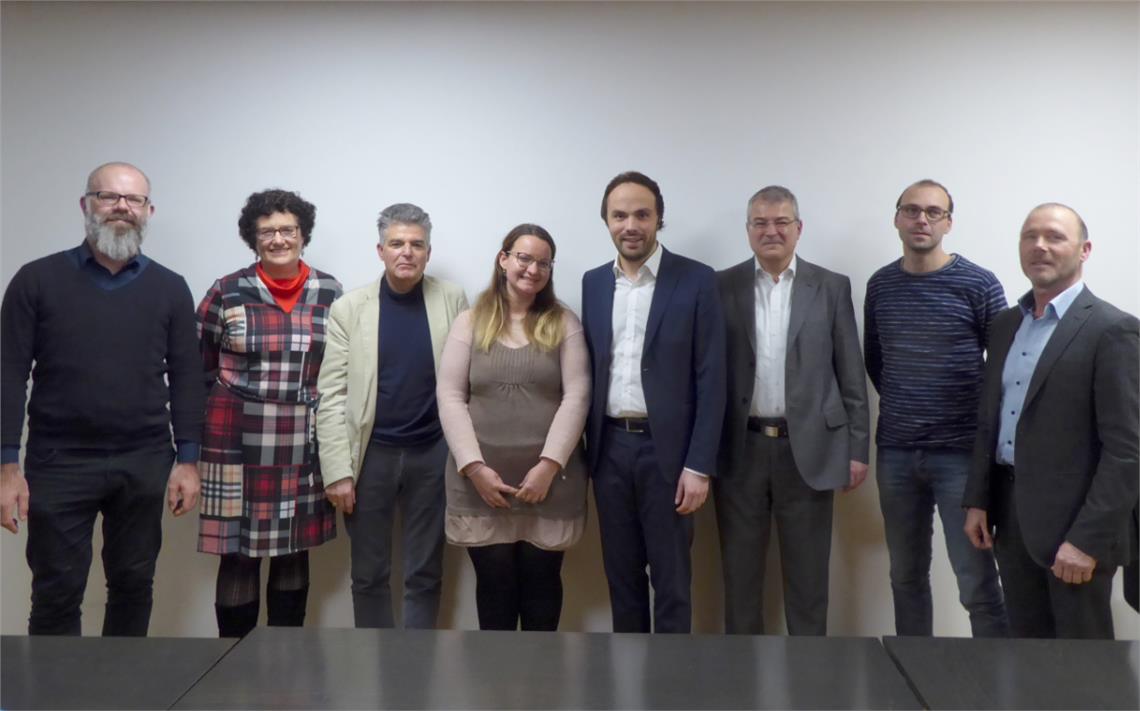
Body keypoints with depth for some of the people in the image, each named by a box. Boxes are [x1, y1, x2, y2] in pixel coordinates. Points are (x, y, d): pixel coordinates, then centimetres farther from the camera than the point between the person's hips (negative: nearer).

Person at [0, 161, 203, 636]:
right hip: (58, 461, -1)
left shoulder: (170, 289, 5)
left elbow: (185, 378, 4)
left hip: (144, 463, 2)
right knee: (56, 592, 5)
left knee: (134, 585, 12)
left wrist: (188, 461, -2)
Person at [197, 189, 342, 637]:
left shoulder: (330, 293, 4)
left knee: (295, 553, 11)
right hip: (239, 443, -2)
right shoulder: (226, 292, -2)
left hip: (304, 445, 2)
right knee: (238, 554, 1)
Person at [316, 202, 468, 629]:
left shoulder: (452, 300, 0)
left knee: (425, 575, 9)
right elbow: (332, 396, -4)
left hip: (433, 454, 0)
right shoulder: (349, 308, -2)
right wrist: (337, 469, -10)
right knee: (369, 576, 11)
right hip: (370, 455, 0)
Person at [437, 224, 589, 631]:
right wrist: (474, 466, -10)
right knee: (494, 583, 7)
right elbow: (450, 398, 0)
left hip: (549, 480, 0)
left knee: (542, 581, 9)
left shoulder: (564, 324, 5)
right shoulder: (470, 323, 6)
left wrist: (548, 465, -12)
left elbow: (576, 397, -3)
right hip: (482, 481, 0)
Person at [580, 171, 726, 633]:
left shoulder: (696, 280, -5)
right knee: (620, 574, 13)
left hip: (667, 449, -4)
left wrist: (699, 465, -13)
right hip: (609, 448, 4)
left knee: (671, 580, 4)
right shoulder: (593, 283, 8)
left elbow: (710, 379, -8)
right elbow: (588, 371, 10)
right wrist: (580, 450, 6)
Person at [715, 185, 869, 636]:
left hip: (808, 449, 0)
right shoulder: (722, 287, 3)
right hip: (740, 450, 1)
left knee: (807, 576, 9)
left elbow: (851, 376, 4)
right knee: (740, 571, 10)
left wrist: (857, 448, 0)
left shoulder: (832, 288, 3)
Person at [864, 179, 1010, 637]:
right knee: (906, 576, 13)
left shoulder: (979, 285, -6)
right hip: (894, 452, 4)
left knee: (977, 583, -4)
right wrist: (900, 405, 12)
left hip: (960, 452, -4)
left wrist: (987, 429, 0)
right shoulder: (880, 285, 6)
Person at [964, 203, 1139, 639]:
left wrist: (1087, 539, -19)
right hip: (1011, 517, 6)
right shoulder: (1006, 324, 11)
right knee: (1024, 644, 15)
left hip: (1074, 523, -6)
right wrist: (977, 500, 9)